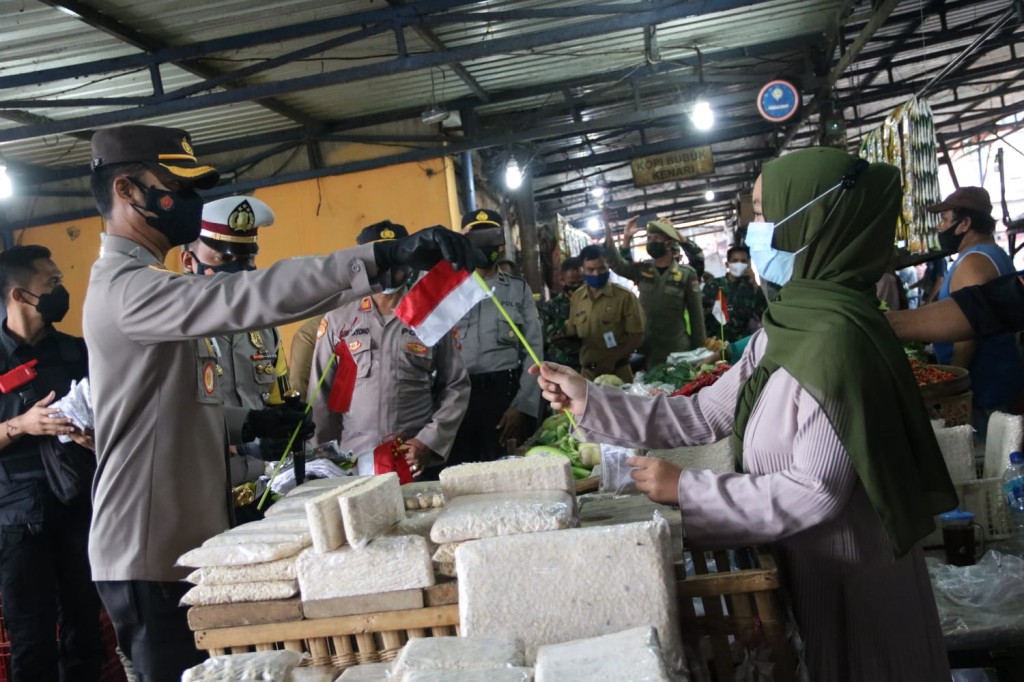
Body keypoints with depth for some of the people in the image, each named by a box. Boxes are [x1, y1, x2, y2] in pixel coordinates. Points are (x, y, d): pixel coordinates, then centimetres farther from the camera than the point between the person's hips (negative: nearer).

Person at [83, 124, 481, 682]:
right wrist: (385, 256, -40)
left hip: (182, 544, 10)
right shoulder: (126, 288, -19)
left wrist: (251, 423, 6)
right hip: (151, 556, -10)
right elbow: (245, 297, -35)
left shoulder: (141, 285, 16)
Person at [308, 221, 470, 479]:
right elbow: (321, 391, 8)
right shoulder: (338, 319, 5)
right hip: (353, 463, 0)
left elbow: (456, 387, 5)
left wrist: (429, 442, -5)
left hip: (418, 463, 0)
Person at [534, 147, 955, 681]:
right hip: (807, 565, 9)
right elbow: (703, 416, 3)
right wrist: (589, 402, -2)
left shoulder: (834, 338, -26)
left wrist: (684, 488, -21)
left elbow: (815, 492, -28)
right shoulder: (787, 329, 4)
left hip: (847, 577, -8)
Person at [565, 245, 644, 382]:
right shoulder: (577, 297, 6)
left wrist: (613, 360, -14)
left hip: (618, 372, -3)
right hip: (587, 372, 3)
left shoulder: (624, 296, -5)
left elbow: (636, 335, -5)